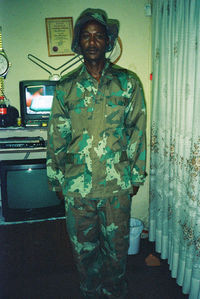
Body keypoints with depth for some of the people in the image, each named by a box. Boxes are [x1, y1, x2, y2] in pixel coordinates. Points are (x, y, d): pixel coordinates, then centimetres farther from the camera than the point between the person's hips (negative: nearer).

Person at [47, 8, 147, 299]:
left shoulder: (128, 82, -1)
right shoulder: (66, 87, 1)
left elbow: (137, 132, 2)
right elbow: (57, 137, 5)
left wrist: (136, 175, 3)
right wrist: (56, 179, 7)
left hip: (117, 184, 0)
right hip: (77, 185, 1)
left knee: (116, 245, 17)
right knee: (83, 247, 18)